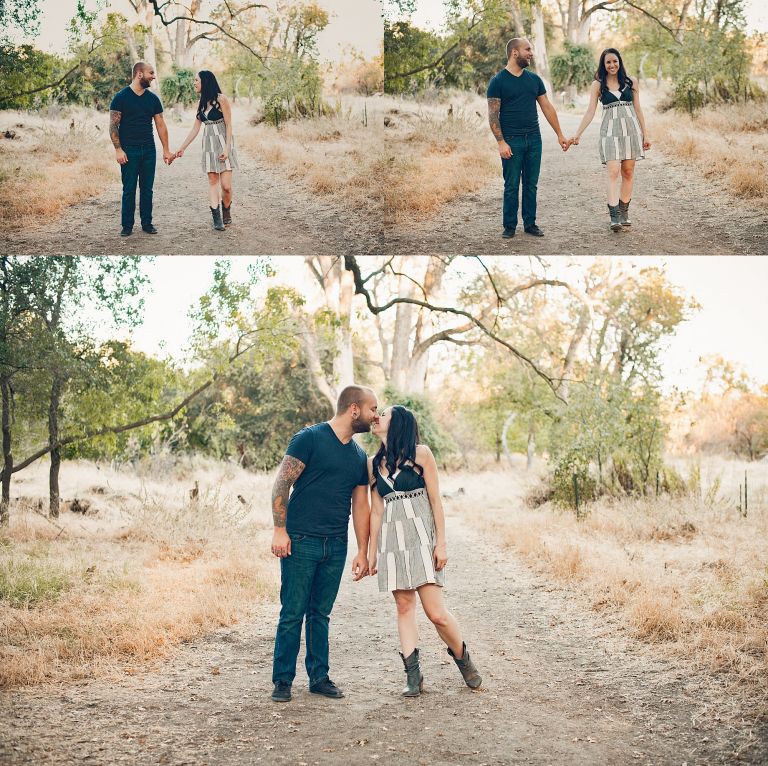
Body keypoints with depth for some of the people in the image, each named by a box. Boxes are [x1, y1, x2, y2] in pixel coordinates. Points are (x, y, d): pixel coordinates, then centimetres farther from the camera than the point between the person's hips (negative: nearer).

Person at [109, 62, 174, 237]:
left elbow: (161, 125, 12)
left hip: (148, 150, 4)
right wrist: (118, 149, -14)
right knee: (129, 190, -1)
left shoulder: (153, 99, 9)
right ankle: (127, 226, 6)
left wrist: (166, 150, 8)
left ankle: (147, 223, 15)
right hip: (129, 150, -4)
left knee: (147, 189, 7)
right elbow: (113, 125, -6)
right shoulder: (121, 97, -5)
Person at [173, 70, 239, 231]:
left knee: (226, 185, -10)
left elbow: (229, 125, -9)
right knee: (213, 181, 0)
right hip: (208, 145, 6)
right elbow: (195, 129, 16)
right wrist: (182, 148, 15)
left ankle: (226, 212, 14)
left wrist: (227, 148, -17)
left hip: (223, 144, -6)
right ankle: (217, 218, 0)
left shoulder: (221, 99, -7)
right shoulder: (202, 103, 13)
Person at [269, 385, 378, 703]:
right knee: (292, 613, -1)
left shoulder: (359, 456, 14)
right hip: (301, 542, -6)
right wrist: (280, 530, -15)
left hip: (336, 546, 6)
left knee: (321, 614, 12)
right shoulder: (310, 438, -7)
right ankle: (282, 680, 8)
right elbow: (282, 483, -9)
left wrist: (363, 552, 12)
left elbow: (361, 504, 17)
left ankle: (319, 677, 21)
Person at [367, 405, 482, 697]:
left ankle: (463, 658, 17)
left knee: (436, 612, -8)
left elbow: (435, 500, -2)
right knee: (404, 607, 2)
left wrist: (441, 543, -8)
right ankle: (413, 675, 6)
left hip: (421, 539, -4)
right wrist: (371, 552, 12)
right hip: (391, 542, 4)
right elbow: (376, 511, 14)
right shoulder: (373, 463, 12)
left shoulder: (420, 454, -1)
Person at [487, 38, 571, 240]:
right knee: (511, 186, 0)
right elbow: (493, 114, -8)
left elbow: (547, 107, 13)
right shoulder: (498, 81, -4)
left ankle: (530, 223, 16)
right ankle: (509, 226, 9)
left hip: (534, 139, 4)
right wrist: (501, 142, -16)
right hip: (512, 141, -4)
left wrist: (559, 134, 9)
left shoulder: (534, 79, 10)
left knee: (531, 185, 8)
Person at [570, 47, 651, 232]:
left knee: (628, 172, 3)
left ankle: (624, 212, 12)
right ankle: (615, 216, -16)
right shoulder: (598, 85, 4)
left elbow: (638, 109, 12)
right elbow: (590, 111, 1)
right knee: (613, 172, -12)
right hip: (610, 131, -2)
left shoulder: (630, 83, 8)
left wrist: (645, 134, 11)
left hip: (631, 129, 2)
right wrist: (577, 134, -6)